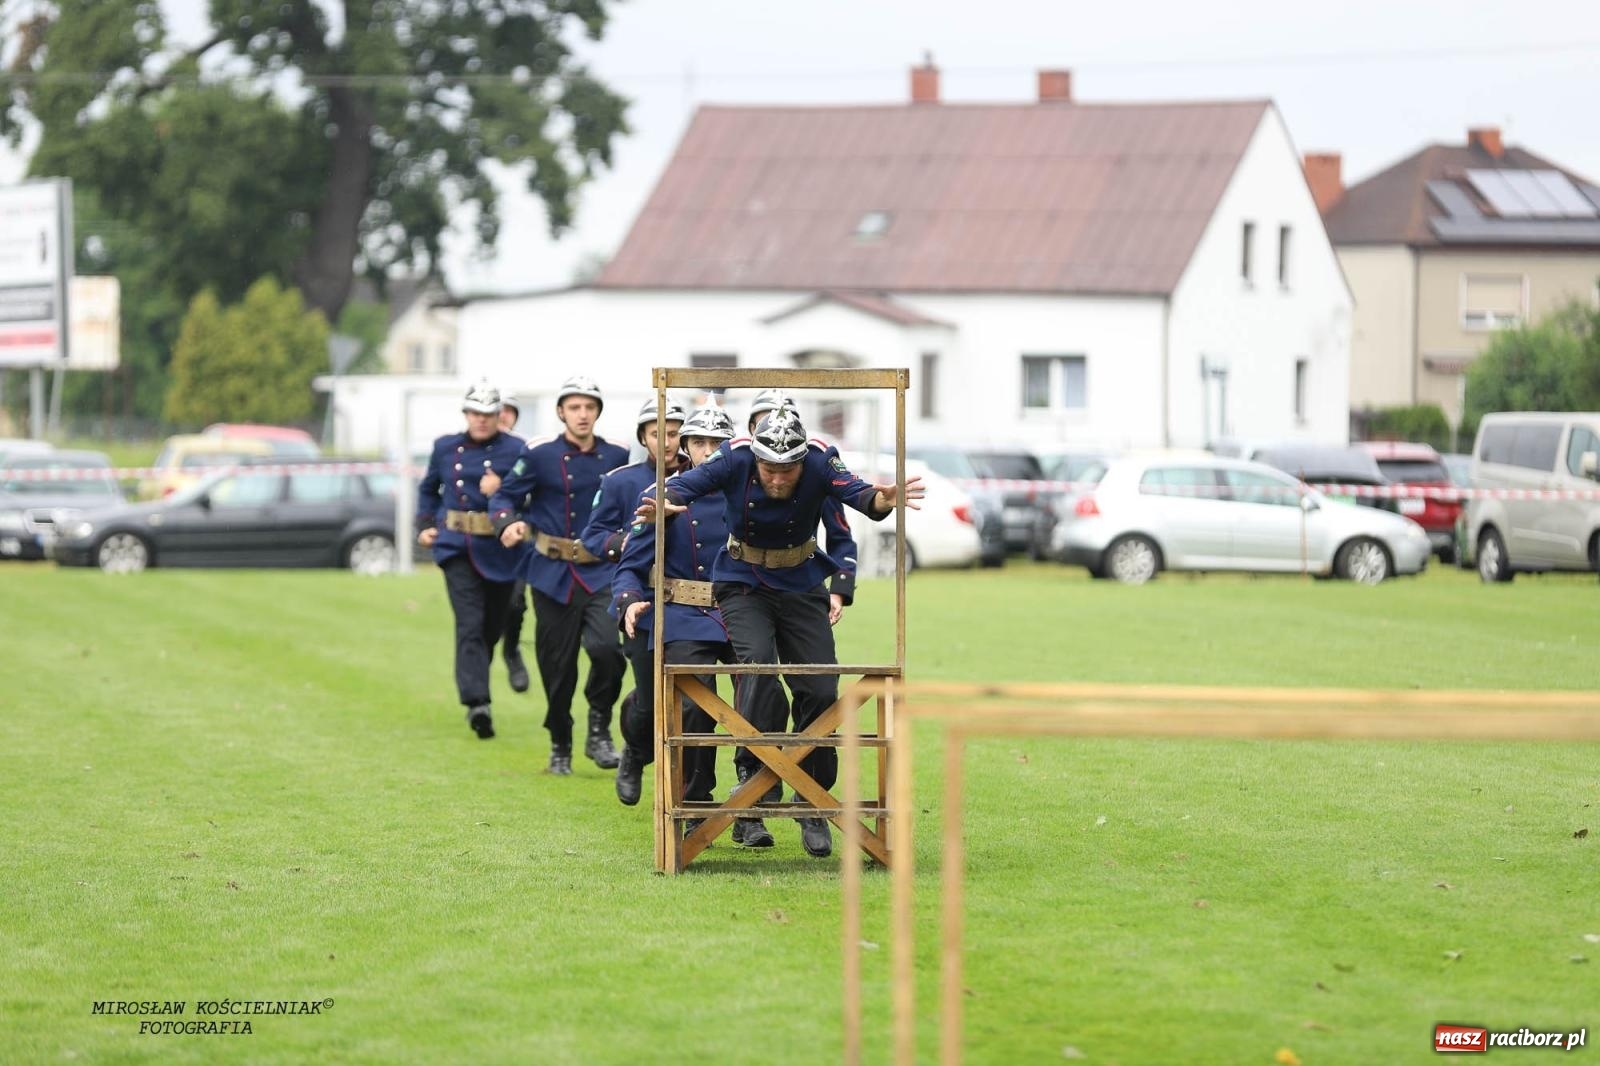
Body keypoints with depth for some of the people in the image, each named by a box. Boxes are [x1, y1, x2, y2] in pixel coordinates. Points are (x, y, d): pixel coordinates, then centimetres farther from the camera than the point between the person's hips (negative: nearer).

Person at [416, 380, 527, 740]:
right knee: (470, 623, -16)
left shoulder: (515, 450, 0)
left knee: (491, 628, 11)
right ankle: (477, 702, -27)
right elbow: (428, 489, 25)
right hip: (457, 548, 0)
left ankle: (474, 690, 34)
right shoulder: (446, 447, 9)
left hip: (498, 550, 0)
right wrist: (425, 525, 13)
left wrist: (501, 491, -20)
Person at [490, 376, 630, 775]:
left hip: (602, 572, 0)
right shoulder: (539, 455, -1)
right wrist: (508, 523, -20)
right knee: (557, 664, 5)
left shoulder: (617, 457, 5)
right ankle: (560, 746, 23)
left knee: (606, 647, -22)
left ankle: (599, 732, -3)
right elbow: (504, 497, 1)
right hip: (553, 574, 0)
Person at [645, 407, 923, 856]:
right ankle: (752, 769, -16)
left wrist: (880, 500, -59)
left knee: (821, 691, -3)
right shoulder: (735, 459, -22)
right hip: (743, 586, -2)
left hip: (802, 587, 2)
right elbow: (691, 482, -34)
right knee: (758, 662, -28)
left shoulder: (820, 461, -22)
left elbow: (854, 491, -37)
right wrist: (668, 501, -57)